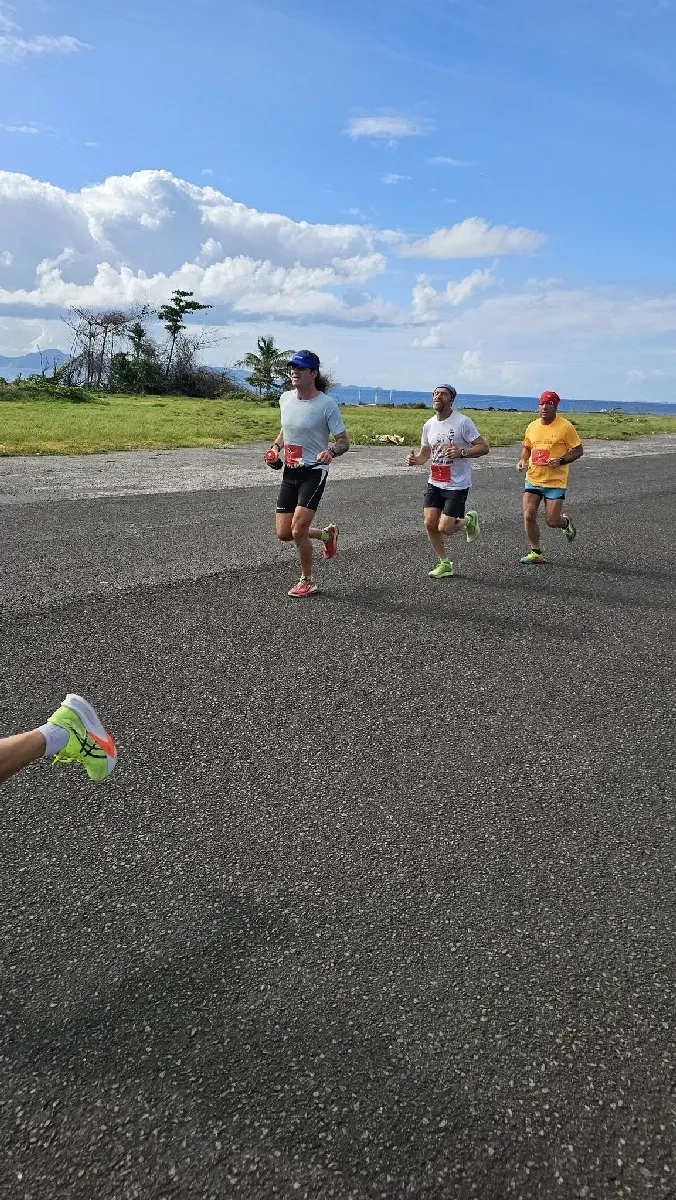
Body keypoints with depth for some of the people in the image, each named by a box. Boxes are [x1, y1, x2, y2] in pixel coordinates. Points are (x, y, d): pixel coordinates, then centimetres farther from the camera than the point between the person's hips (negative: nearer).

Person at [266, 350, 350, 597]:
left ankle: (307, 581, 8)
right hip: (289, 471, 7)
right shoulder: (285, 399, 5)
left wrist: (331, 452, -31)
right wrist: (275, 447, 5)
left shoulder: (327, 404, -13)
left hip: (314, 472, -6)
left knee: (298, 530, -15)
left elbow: (344, 442, -9)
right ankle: (327, 534, 34)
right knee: (283, 533, 5)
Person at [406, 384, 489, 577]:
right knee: (430, 523, -1)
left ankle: (469, 519, 23)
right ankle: (445, 564, 17)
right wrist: (414, 459, -5)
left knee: (445, 528, -11)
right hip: (435, 483, 6)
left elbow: (483, 447, -11)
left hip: (457, 485, -6)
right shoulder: (429, 424, 7)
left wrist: (462, 452, -28)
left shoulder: (463, 422, -12)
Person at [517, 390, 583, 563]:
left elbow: (578, 450, -5)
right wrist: (523, 460, 3)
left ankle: (566, 522, 34)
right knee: (529, 516, -4)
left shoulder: (565, 426, -8)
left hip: (555, 482, -4)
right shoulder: (532, 427, 7)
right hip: (533, 479, 4)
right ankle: (536, 552, 12)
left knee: (552, 521, -4)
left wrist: (561, 461, -20)